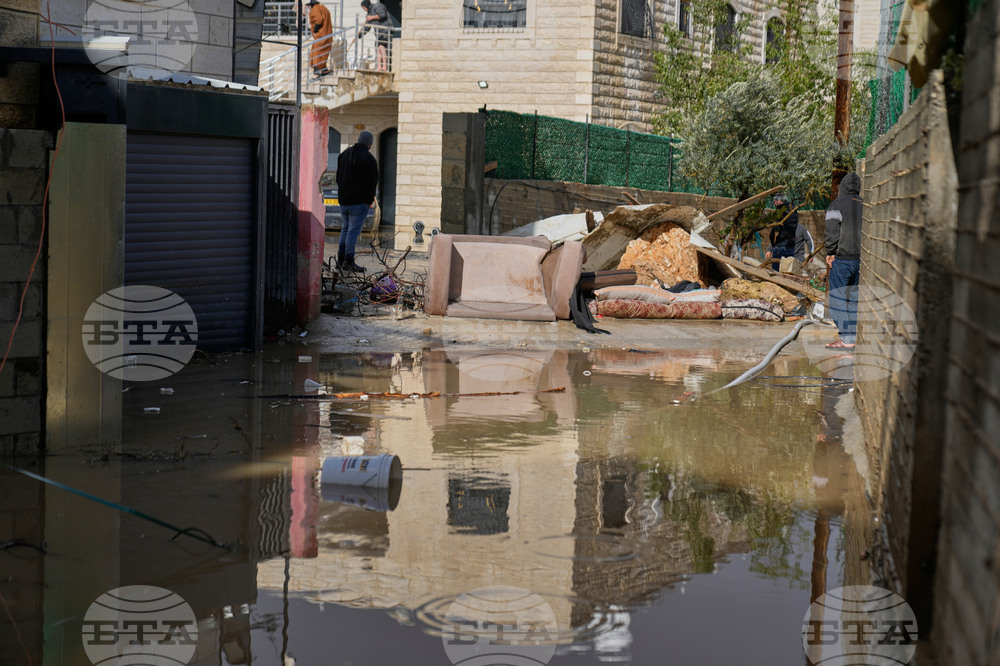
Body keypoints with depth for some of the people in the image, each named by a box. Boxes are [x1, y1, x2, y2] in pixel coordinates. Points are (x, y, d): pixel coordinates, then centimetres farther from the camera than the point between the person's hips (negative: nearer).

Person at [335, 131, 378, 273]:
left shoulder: (344, 154, 10)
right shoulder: (368, 159, -11)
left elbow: (339, 176, 15)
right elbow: (372, 181, -12)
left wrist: (342, 193, 17)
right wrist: (370, 199, -2)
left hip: (343, 199, 6)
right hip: (359, 201, -6)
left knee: (346, 228, 17)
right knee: (354, 230, -4)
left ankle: (340, 259, 14)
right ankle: (348, 261, -5)